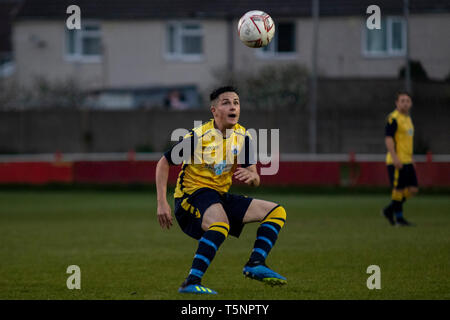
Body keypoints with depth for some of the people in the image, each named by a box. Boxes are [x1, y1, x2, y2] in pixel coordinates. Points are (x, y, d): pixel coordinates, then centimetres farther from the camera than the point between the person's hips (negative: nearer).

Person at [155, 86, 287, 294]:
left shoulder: (243, 137, 2)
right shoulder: (198, 135, -15)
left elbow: (255, 181, 4)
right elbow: (163, 163, -7)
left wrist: (251, 176, -22)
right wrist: (162, 204, -14)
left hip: (220, 197, 7)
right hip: (192, 194, -7)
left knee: (277, 212, 2)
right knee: (221, 221, -40)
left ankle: (255, 264, -12)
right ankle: (191, 282, -42)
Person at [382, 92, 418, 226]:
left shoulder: (408, 118, 18)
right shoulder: (393, 118, -11)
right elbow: (388, 139, -17)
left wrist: (411, 158, 25)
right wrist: (395, 157, -24)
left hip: (407, 161, 9)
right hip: (396, 161, -9)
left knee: (413, 189, 6)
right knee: (399, 189, -4)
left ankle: (390, 210, 18)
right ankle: (399, 218, 6)